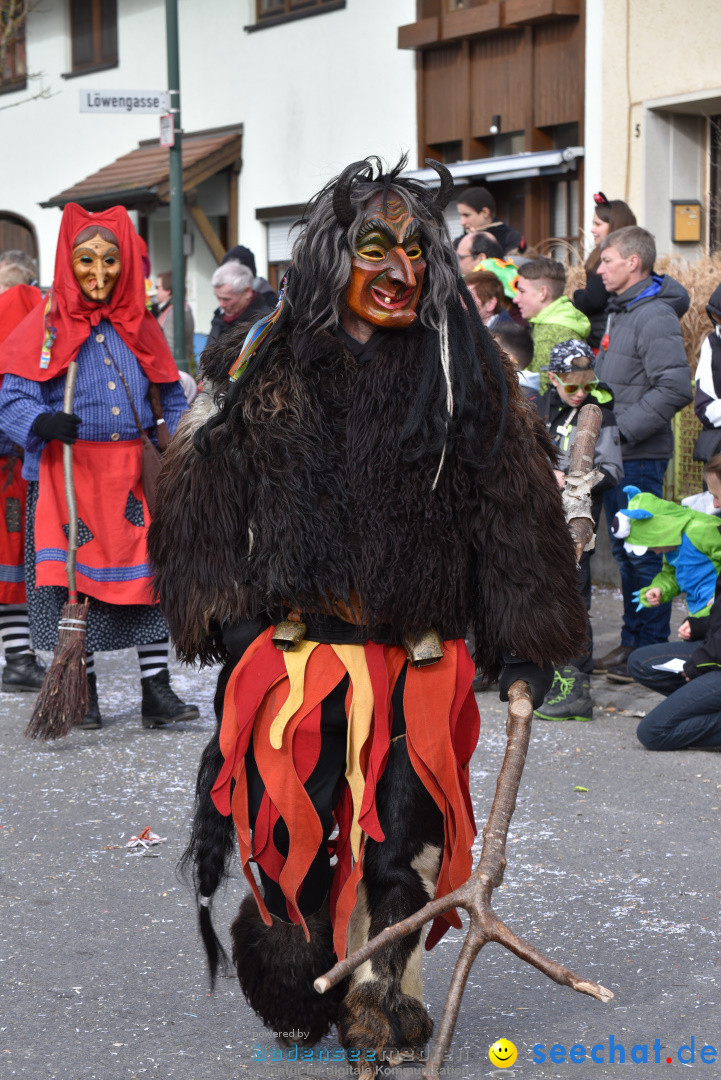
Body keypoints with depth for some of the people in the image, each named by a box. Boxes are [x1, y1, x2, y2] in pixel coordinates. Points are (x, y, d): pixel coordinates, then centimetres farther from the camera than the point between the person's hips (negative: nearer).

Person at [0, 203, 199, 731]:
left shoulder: (139, 324, 10)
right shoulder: (47, 323, -1)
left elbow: (172, 400, 16)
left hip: (136, 472, 3)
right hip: (68, 473, -3)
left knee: (154, 570, -3)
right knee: (75, 578, 1)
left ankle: (157, 691, 2)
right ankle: (83, 691, 14)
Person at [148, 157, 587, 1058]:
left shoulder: (464, 374, 3)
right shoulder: (264, 368, 2)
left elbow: (515, 507, 5)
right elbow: (203, 499, 6)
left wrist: (521, 644, 2)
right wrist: (223, 612, -1)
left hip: (420, 655, 0)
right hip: (289, 645, 0)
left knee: (403, 833, 3)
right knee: (290, 828, 5)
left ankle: (383, 995, 22)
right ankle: (292, 979, 29)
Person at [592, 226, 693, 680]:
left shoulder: (656, 317, -15)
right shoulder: (620, 311, 15)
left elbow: (675, 390, -24)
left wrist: (624, 429, -22)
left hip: (640, 456, -10)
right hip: (615, 455, 10)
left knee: (644, 553, -4)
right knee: (625, 552, 15)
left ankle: (652, 650, 3)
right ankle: (632, 642, 23)